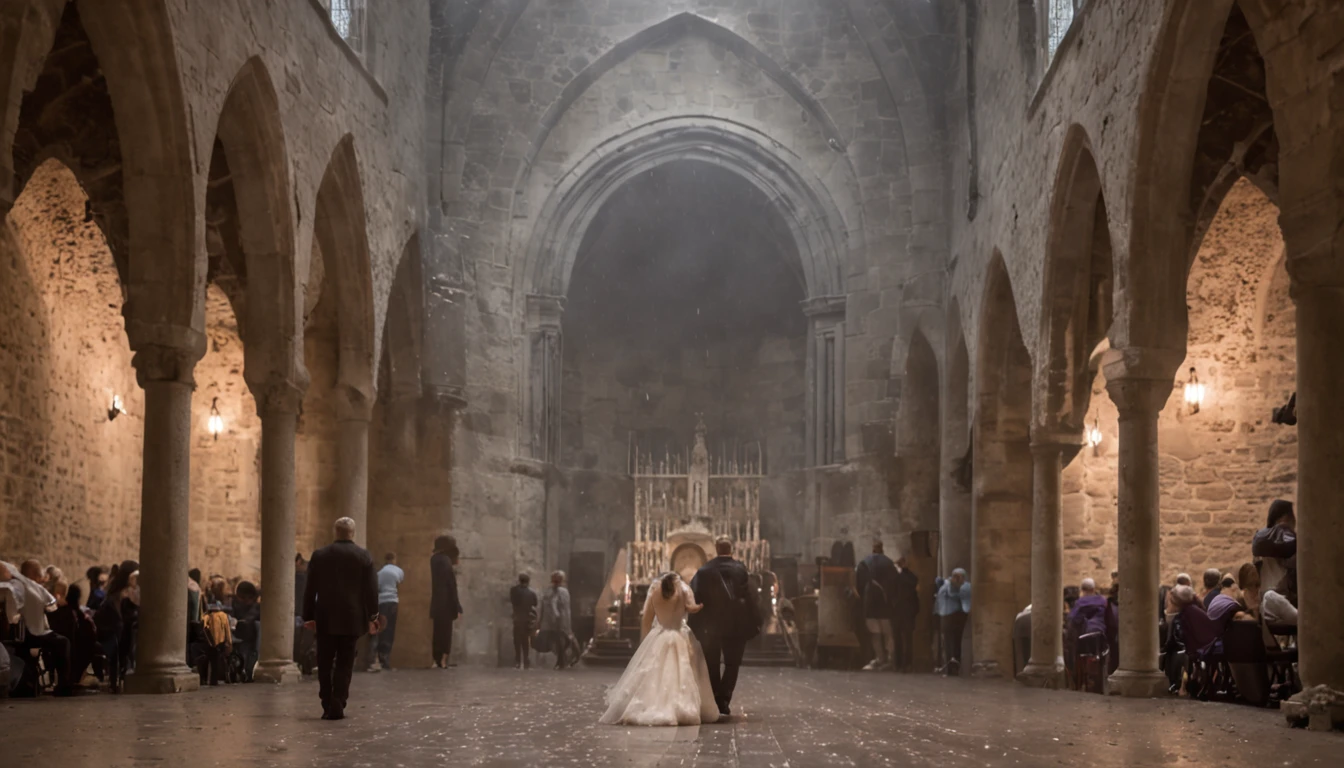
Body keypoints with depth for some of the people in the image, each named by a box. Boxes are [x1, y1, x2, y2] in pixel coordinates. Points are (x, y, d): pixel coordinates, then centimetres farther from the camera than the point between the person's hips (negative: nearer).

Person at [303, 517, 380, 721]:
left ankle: (327, 707, 7)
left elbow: (310, 589, 3)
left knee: (325, 664, 9)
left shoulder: (319, 555, 1)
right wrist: (372, 617, 1)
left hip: (325, 619, 1)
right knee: (344, 664, 4)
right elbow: (371, 589, -4)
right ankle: (337, 706, -4)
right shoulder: (363, 556, -3)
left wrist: (308, 616, 10)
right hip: (352, 619, -1)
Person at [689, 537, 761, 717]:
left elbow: (694, 598, -4)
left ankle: (715, 703, 12)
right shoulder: (741, 570, -5)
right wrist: (755, 623, -1)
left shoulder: (704, 571, -2)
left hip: (710, 626, 1)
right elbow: (751, 597, -8)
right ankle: (724, 702, -6)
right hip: (736, 626, -1)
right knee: (732, 665, 8)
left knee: (712, 667, 12)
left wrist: (695, 626, 2)